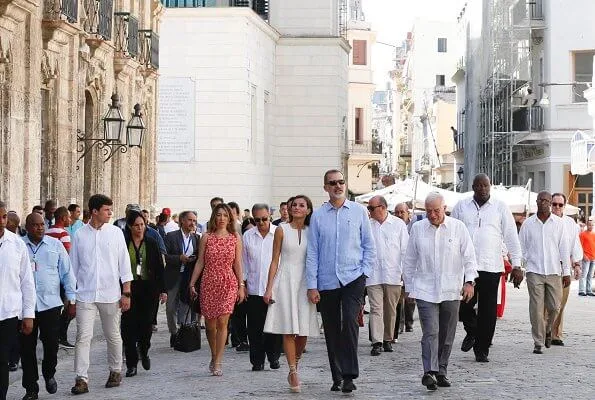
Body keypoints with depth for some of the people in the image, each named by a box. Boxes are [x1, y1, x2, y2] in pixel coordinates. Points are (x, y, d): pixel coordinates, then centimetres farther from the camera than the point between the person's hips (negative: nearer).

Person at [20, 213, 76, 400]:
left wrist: (71, 299, 5)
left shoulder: (55, 245, 5)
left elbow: (67, 273, 7)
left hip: (50, 303, 0)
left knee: (52, 344, 1)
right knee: (27, 348, 3)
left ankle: (49, 374, 30)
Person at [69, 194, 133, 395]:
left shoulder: (115, 232, 1)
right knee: (83, 336, -7)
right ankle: (81, 379, -6)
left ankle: (115, 371, 28)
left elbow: (124, 264, 4)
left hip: (110, 294, 1)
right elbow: (74, 266, 8)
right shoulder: (80, 235, 2)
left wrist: (126, 293, 0)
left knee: (113, 336, 12)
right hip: (85, 295, -1)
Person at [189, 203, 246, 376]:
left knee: (222, 322, -10)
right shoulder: (206, 237, 5)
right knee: (210, 324, 3)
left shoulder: (235, 238, 5)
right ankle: (214, 357, 25)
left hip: (228, 283, -1)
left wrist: (241, 286, 1)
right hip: (208, 283, 1)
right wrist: (192, 283, 3)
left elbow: (238, 264, 6)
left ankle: (217, 363, -7)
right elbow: (200, 262, 7)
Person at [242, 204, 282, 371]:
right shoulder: (247, 236, 9)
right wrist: (242, 284, 9)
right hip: (254, 288, 2)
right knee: (255, 327, 1)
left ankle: (274, 357, 14)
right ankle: (257, 360, 7)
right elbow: (244, 262, 13)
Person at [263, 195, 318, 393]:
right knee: (289, 330, -7)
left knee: (304, 331, 2)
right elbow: (275, 260, 4)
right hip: (286, 281, -2)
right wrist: (269, 288, -2)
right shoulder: (282, 230, 4)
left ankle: (294, 368, 21)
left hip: (305, 282, 2)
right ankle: (293, 373, -4)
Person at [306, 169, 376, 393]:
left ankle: (349, 375, -16)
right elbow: (312, 253, 4)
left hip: (353, 278, -2)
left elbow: (369, 245, 9)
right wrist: (312, 285, 0)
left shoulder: (359, 211, 5)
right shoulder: (318, 216, 4)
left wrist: (365, 272, -1)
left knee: (350, 321, -19)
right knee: (331, 331, 6)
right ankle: (337, 378, 17)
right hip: (327, 282, 2)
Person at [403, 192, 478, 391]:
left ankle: (441, 372, 20)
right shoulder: (417, 228, 5)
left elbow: (469, 257, 4)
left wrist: (469, 281, -8)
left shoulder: (458, 227, 2)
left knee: (447, 335, 8)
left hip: (451, 292, 1)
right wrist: (409, 287, 13)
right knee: (430, 332, -14)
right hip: (425, 290, -1)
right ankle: (430, 372, -20)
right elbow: (409, 261, 13)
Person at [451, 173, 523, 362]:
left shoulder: (500, 207, 6)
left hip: (491, 267, 0)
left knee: (488, 310, 1)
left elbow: (511, 237, 5)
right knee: (463, 305, -6)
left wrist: (516, 265, -1)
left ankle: (482, 350, 13)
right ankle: (471, 332, 25)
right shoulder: (461, 207, 9)